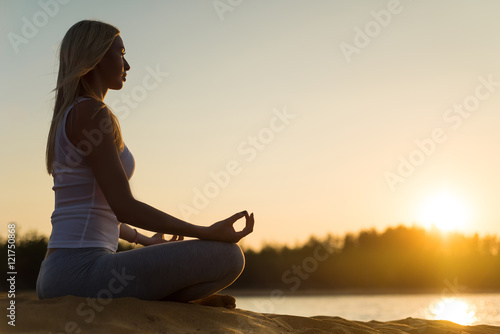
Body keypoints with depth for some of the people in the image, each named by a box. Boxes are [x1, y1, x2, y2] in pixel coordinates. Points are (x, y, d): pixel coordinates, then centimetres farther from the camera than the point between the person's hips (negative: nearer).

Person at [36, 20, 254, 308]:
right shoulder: (91, 113, -11)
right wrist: (208, 233, -13)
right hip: (82, 272, -10)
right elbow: (124, 207, -18)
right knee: (229, 256, -12)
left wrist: (145, 240, 41)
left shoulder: (65, 121, 20)